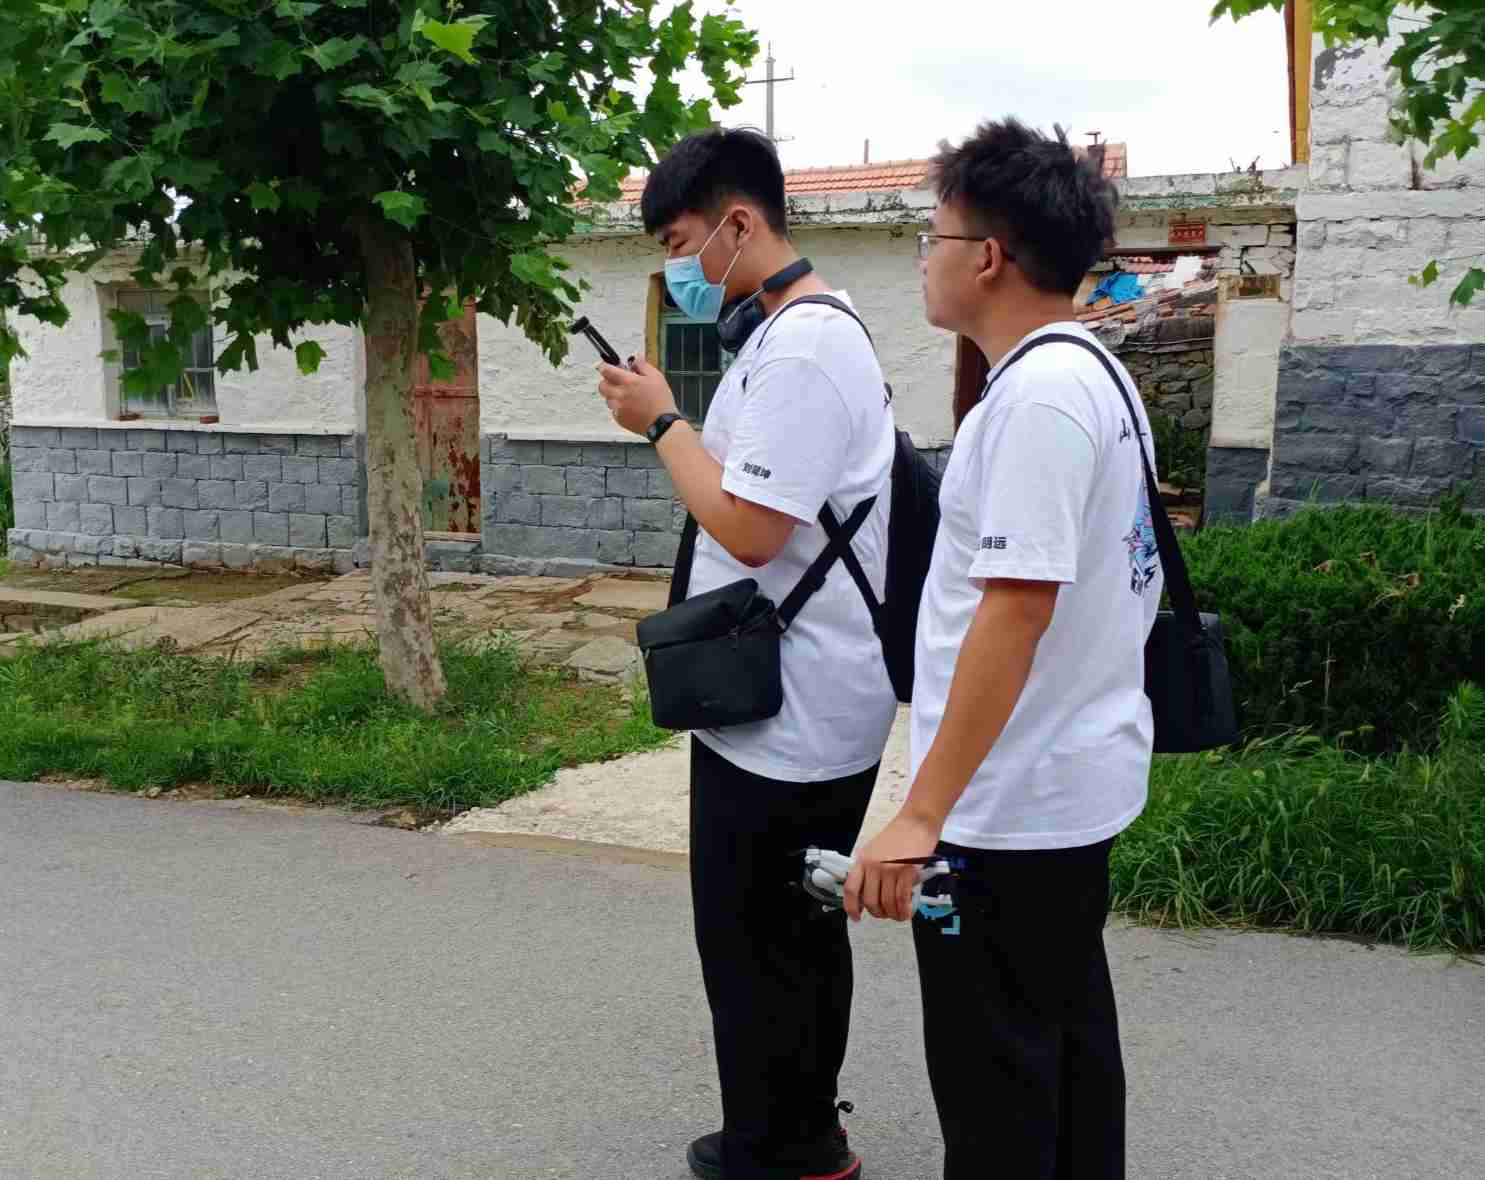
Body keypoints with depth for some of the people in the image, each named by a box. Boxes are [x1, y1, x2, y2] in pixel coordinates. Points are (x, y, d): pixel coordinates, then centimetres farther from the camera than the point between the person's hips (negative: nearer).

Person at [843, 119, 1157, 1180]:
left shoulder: (1038, 393, -20)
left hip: (1010, 803, -10)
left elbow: (1016, 609, -27)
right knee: (1070, 1034, 21)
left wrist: (923, 813, -27)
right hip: (1082, 779, 10)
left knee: (995, 1081, 3)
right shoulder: (1099, 374, 12)